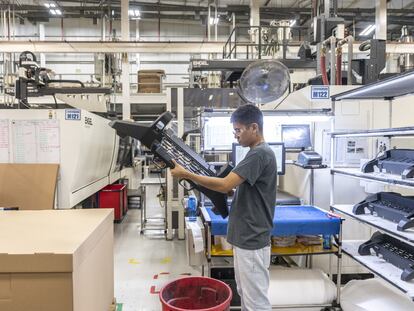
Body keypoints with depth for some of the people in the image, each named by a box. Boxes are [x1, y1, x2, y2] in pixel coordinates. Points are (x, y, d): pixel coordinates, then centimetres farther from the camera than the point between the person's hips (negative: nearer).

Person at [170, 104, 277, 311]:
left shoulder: (259, 154, -21)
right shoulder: (256, 153, 12)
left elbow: (225, 185, -27)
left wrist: (186, 174, -20)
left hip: (252, 241, -10)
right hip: (245, 237, 10)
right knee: (246, 294, 22)